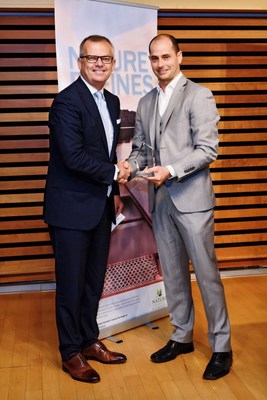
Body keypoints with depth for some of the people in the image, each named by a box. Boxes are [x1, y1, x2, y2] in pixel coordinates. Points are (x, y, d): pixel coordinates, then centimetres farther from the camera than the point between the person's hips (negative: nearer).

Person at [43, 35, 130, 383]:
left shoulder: (112, 102, 11)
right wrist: (114, 172, -12)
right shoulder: (68, 101, -14)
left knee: (94, 280, 16)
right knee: (71, 283, 4)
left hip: (101, 206, 8)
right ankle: (71, 353, 21)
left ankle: (89, 341, 33)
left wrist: (114, 192, 12)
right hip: (71, 208, -7)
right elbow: (73, 156, -23)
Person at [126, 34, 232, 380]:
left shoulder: (199, 96, -5)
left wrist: (171, 170, -22)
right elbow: (140, 147, 15)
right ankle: (182, 336, 29)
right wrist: (131, 166, -6)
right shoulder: (145, 103, 14)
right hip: (160, 199, 6)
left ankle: (221, 347, 14)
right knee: (173, 273, 14)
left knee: (206, 273, 0)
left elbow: (207, 149, -12)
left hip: (191, 198, -6)